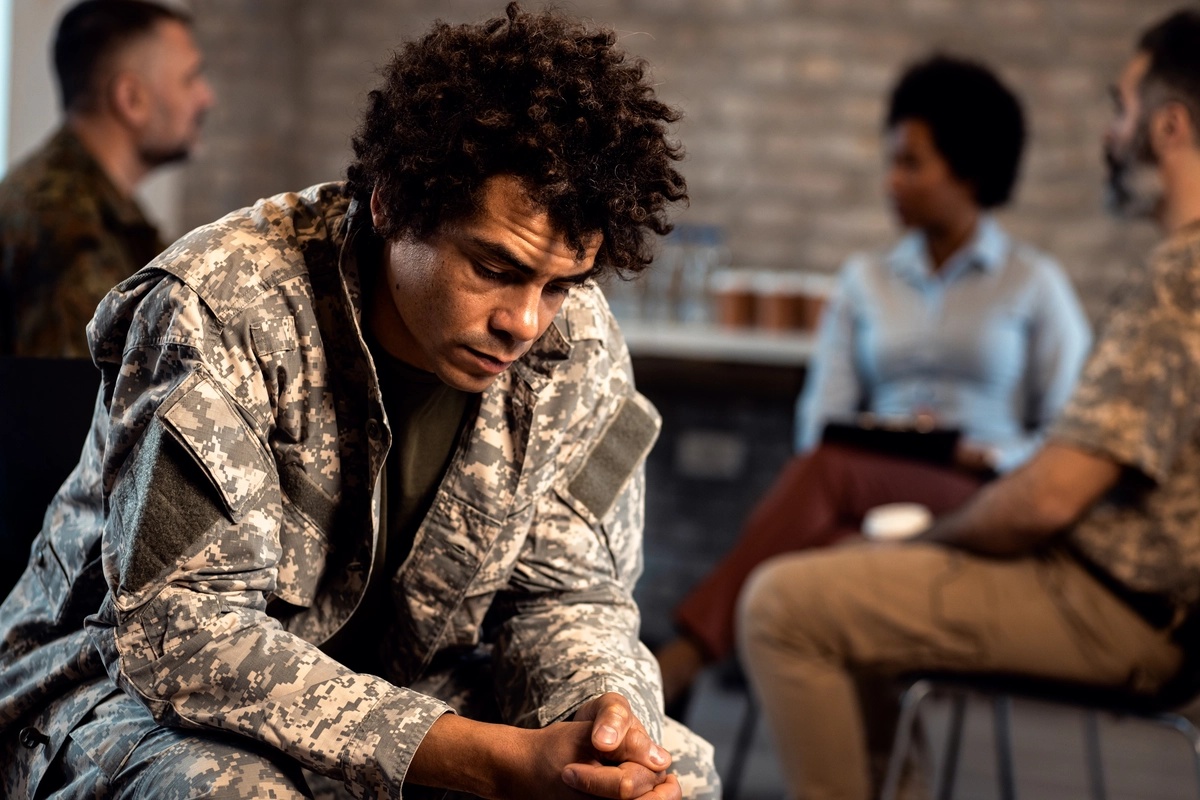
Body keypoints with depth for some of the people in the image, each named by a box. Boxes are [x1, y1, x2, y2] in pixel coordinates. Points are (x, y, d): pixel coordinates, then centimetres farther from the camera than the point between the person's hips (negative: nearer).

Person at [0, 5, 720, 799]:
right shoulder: (219, 312, -27)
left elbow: (569, 596, -1)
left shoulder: (577, 347, -9)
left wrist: (606, 715, -28)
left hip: (406, 703, 5)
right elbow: (183, 633, -32)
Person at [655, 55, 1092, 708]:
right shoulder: (865, 280, 21)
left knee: (826, 473, -35)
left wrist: (993, 455, -11)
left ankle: (678, 665, -44)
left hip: (982, 503, -3)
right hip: (873, 502, 3)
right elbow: (820, 416, 13)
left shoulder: (1034, 283, 11)